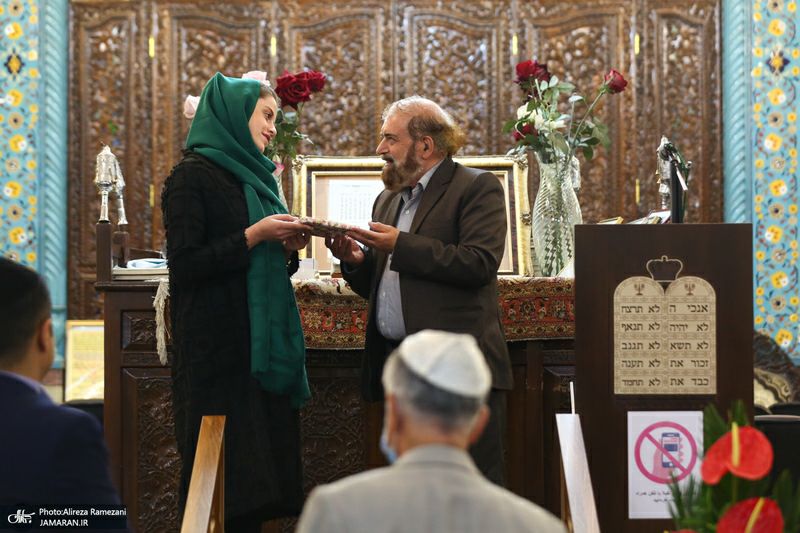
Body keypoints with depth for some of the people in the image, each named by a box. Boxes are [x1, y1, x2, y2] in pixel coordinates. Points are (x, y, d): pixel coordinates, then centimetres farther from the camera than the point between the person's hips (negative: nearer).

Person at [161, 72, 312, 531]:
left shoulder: (253, 176, 17)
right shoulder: (193, 177, -8)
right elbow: (185, 265, -15)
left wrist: (288, 247, 2)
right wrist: (254, 235, -17)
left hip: (263, 342, 8)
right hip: (219, 346, -8)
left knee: (258, 463, 7)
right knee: (224, 470, -4)